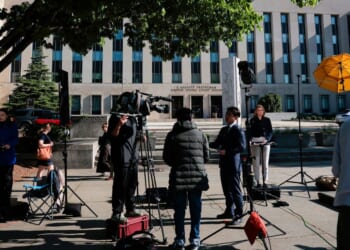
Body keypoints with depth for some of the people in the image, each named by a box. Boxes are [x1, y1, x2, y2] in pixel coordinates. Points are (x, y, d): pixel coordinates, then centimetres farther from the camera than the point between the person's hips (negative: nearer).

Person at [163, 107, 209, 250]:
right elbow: (206, 157, 7)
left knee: (179, 210, 9)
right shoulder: (200, 134, 5)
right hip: (198, 176, 2)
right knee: (196, 209, 11)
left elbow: (166, 158, 1)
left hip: (179, 176, -1)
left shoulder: (172, 135, -1)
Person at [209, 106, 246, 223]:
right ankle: (229, 211, 30)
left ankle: (239, 214, 10)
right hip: (224, 163, 8)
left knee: (235, 189, -1)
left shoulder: (238, 131, -10)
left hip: (234, 164, -8)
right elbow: (216, 144, 15)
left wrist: (227, 151, -23)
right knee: (226, 189, 16)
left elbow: (242, 147, -18)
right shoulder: (223, 130, 14)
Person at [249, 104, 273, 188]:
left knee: (265, 163, 3)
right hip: (255, 143, 0)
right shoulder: (252, 120, 7)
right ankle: (257, 182, 6)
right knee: (256, 163, 0)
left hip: (265, 143, 0)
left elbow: (270, 131, 4)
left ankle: (265, 181, 9)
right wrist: (250, 140, -12)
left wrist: (267, 139, -13)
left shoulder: (267, 120, 7)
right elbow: (250, 132, 5)